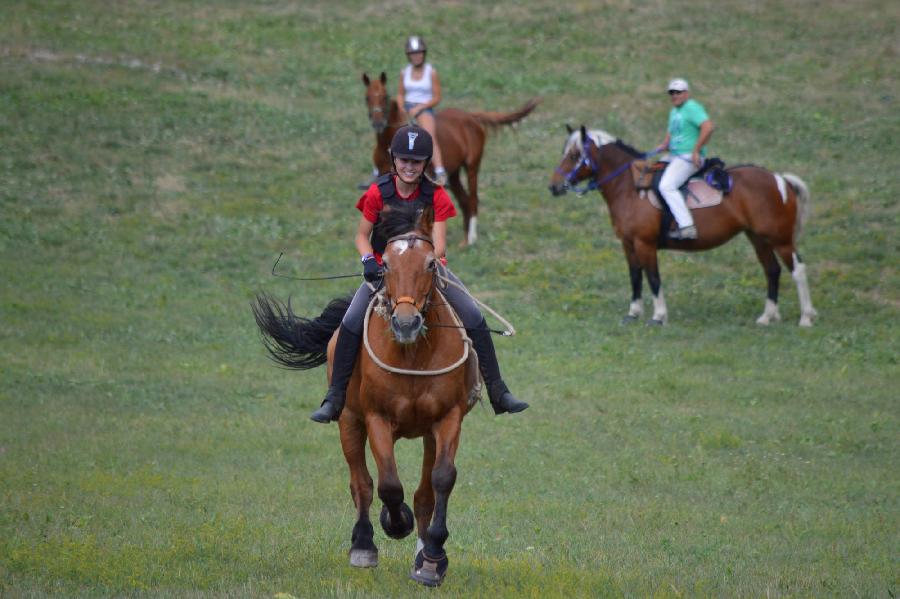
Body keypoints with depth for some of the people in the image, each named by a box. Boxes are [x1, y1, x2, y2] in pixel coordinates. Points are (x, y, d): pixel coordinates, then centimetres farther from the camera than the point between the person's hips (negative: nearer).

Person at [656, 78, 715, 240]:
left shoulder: (692, 108, -11)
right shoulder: (674, 111, 19)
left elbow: (708, 127, -24)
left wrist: (696, 151, -22)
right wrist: (665, 145, 9)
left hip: (689, 158, -11)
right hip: (674, 157, 11)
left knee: (667, 186, -28)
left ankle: (687, 227, -33)